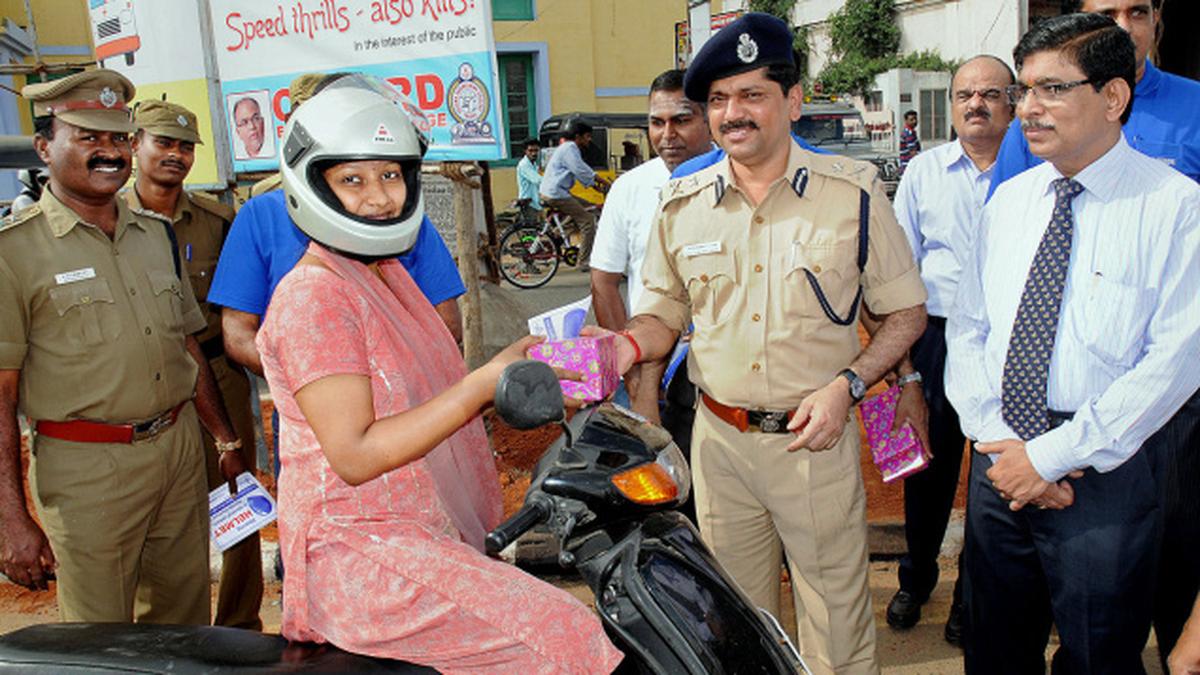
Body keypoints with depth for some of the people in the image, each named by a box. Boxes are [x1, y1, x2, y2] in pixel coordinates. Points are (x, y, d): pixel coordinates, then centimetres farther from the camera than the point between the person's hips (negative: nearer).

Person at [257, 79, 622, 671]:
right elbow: (354, 455, -20)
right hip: (360, 550, -9)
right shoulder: (313, 296, -14)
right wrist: (482, 384, -24)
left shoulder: (390, 273, 15)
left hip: (436, 533, 9)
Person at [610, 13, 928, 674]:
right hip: (719, 440, 3)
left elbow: (906, 310, 0)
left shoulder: (852, 192, -5)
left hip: (815, 440, -2)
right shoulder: (681, 205, 2)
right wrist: (627, 344, -12)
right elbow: (664, 311, 10)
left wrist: (847, 384, -14)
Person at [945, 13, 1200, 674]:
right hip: (1000, 464, 4)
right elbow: (966, 329, 7)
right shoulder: (1007, 201, 6)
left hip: (1106, 475, -4)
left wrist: (1051, 455, -15)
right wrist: (997, 440, -6)